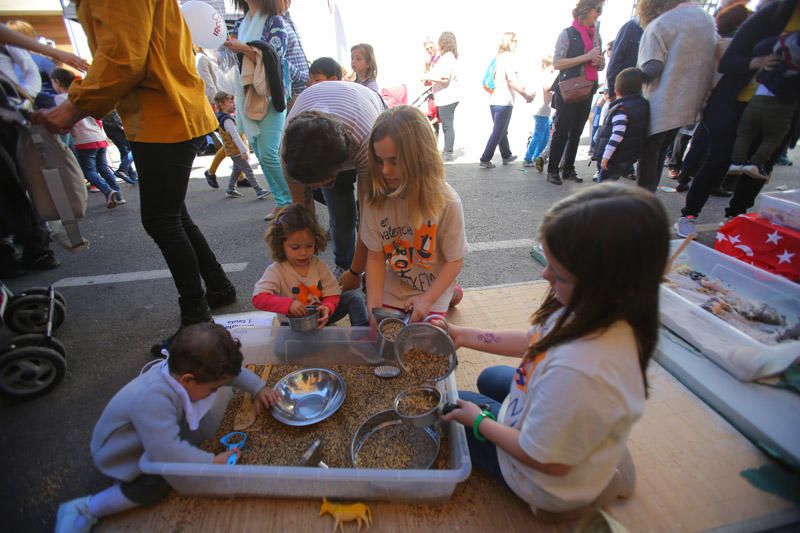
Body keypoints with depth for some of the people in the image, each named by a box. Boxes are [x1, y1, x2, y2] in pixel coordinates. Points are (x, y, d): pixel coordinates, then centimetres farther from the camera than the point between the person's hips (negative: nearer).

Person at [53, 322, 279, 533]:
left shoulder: (184, 369, -23)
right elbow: (167, 452, -48)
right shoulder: (153, 400, -45)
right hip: (122, 454, -9)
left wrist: (258, 387, -14)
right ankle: (85, 510, -2)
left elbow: (232, 370, -8)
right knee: (156, 487, -23)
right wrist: (213, 461, -41)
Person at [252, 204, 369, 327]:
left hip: (320, 316, 2)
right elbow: (258, 298, -30)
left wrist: (327, 308, -32)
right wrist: (289, 304, -44)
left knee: (354, 295, -11)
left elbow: (332, 294, -8)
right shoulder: (275, 271, -17)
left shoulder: (318, 264, -8)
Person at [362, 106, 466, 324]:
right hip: (389, 291, 3)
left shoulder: (446, 201, -23)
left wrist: (427, 299, -22)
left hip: (432, 291, -2)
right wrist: (374, 307, -19)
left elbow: (455, 260, -14)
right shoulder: (375, 199, -17)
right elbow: (375, 257, -12)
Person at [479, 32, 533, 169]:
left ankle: (506, 156, 28)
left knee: (501, 131, 16)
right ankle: (485, 160, -5)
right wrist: (525, 95, -10)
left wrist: (519, 87, 22)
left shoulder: (498, 56, 16)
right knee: (498, 132, -4)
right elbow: (512, 80, -17)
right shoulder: (509, 57, -8)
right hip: (504, 101, -8)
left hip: (494, 99, 8)